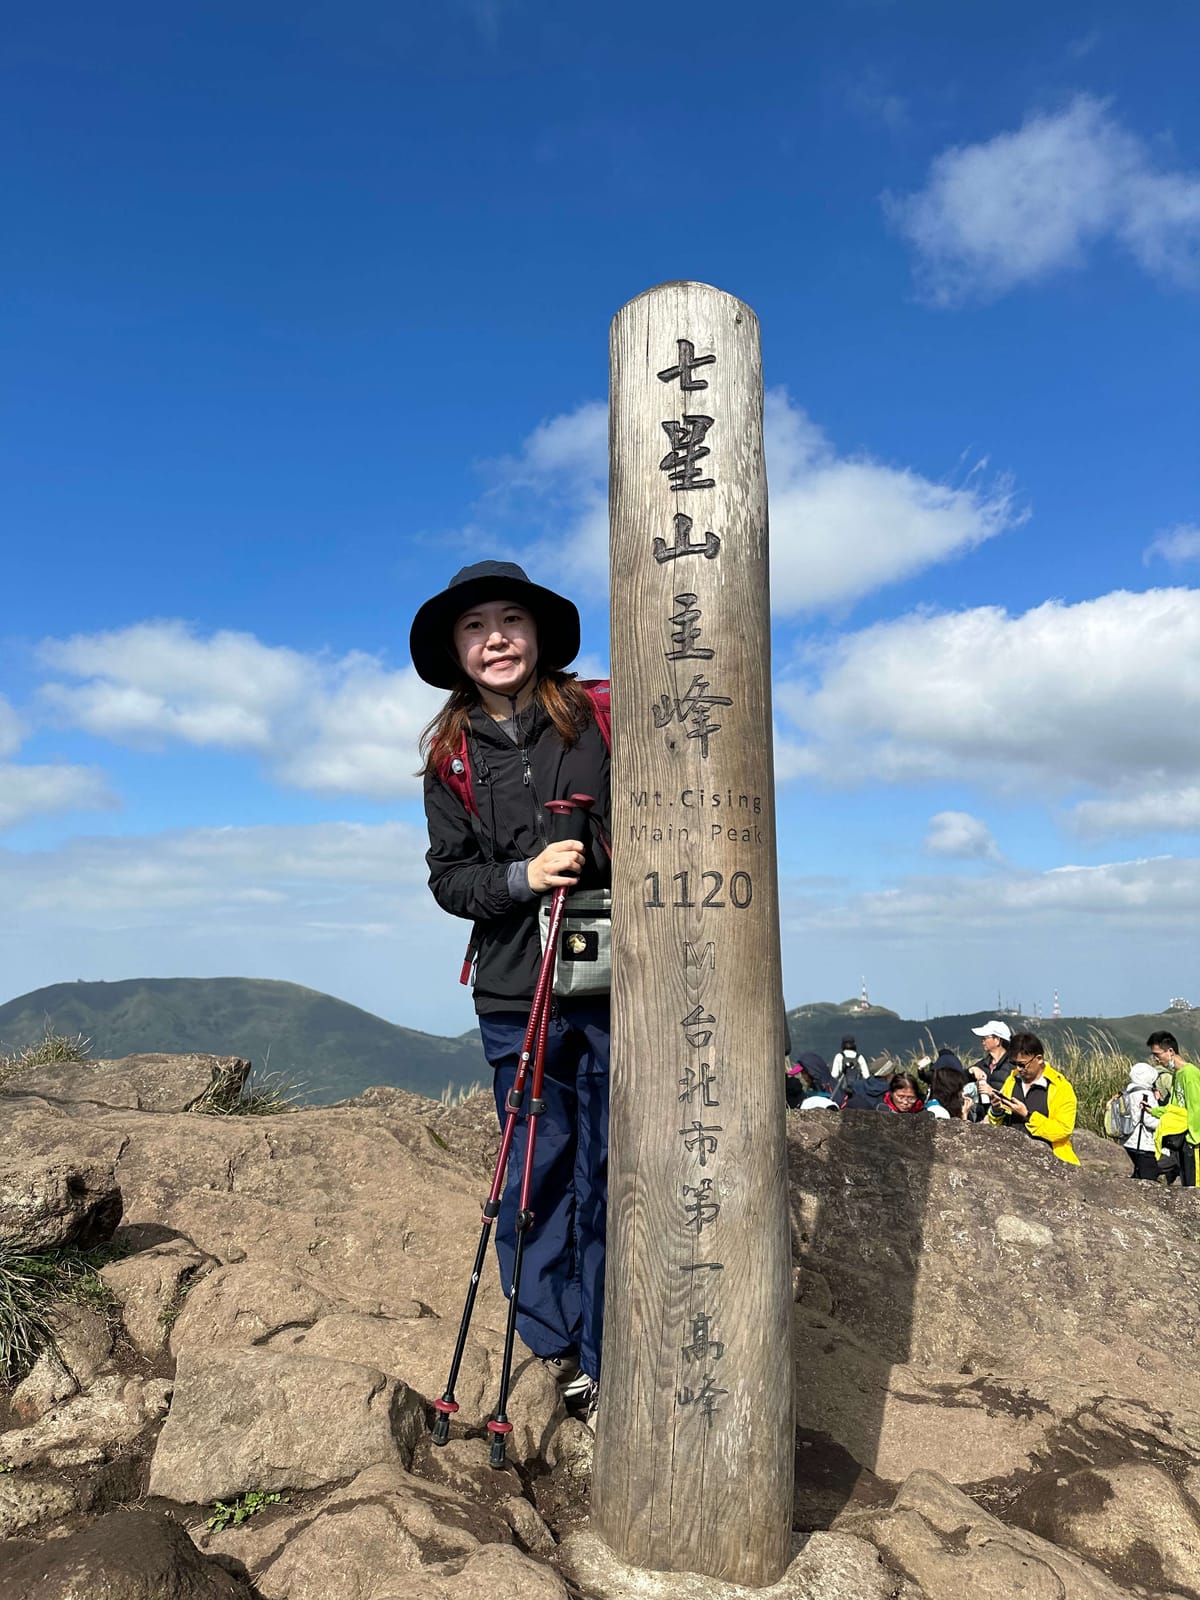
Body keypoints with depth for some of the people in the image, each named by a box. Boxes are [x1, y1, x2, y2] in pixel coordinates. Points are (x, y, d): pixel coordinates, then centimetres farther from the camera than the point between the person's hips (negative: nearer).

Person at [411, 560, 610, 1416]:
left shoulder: (600, 717, 2)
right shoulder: (451, 754, 7)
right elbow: (449, 877, 5)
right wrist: (522, 876, -12)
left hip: (616, 982, -1)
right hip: (515, 993, 1)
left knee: (610, 1171, 5)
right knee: (537, 1172, 8)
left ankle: (604, 1360, 22)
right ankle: (555, 1345, 28)